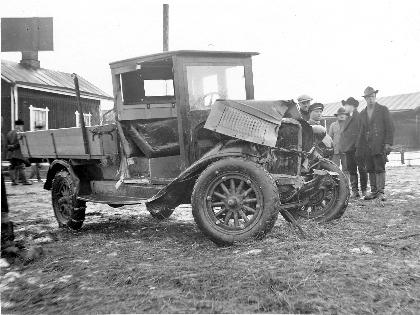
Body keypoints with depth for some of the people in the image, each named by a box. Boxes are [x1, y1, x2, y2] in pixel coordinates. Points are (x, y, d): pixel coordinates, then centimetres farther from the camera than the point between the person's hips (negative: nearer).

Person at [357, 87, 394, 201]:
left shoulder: (383, 109, 4)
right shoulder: (362, 113, 17)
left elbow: (390, 127, 0)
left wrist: (388, 143, -9)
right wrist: (359, 147, 13)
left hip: (380, 145, -4)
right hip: (367, 146, 5)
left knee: (380, 169, -8)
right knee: (370, 170, 5)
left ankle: (381, 192, -4)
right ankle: (373, 191, 12)